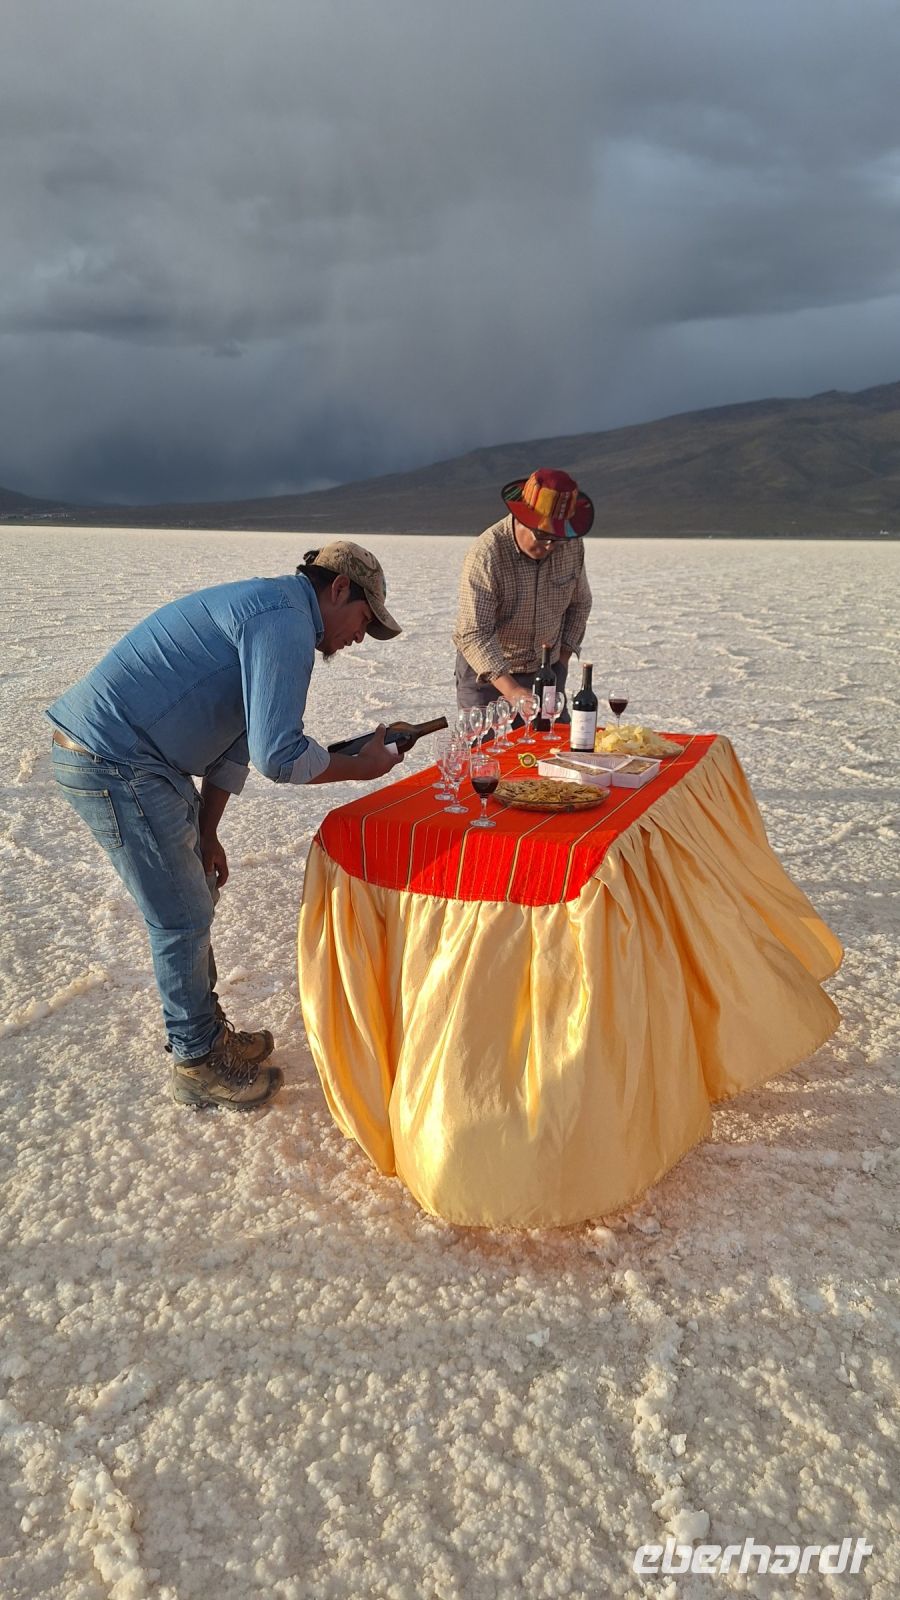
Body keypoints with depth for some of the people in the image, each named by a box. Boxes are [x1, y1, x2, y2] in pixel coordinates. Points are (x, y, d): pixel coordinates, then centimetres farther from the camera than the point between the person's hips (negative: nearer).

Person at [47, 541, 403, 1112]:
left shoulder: (266, 609, 18)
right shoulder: (287, 621, -17)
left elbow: (234, 740, 20)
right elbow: (278, 756, -24)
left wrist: (206, 835, 21)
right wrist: (364, 766, -8)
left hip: (130, 758, 11)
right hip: (115, 764, -11)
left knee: (195, 896, 20)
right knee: (183, 919, 2)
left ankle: (205, 1029, 36)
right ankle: (200, 1065, 20)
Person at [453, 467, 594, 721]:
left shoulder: (572, 545, -7)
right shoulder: (487, 553, -24)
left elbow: (580, 604, 11)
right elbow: (474, 633, -29)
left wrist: (562, 659, 4)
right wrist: (510, 690, -40)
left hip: (547, 670, 4)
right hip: (487, 672, -4)